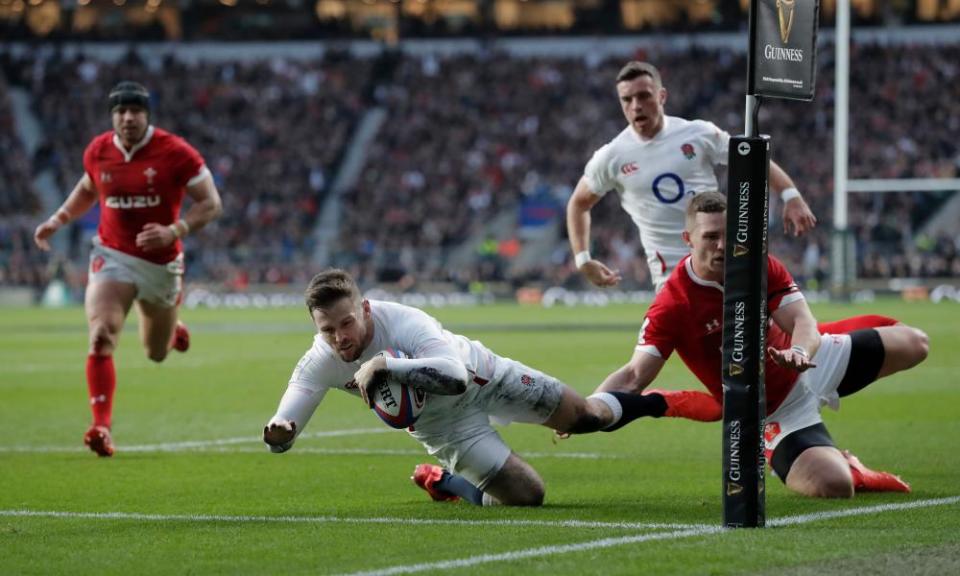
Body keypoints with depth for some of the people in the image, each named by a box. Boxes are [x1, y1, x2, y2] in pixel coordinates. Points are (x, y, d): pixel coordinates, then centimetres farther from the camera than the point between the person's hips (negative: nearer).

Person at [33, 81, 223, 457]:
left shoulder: (175, 153, -15)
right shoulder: (98, 152, -4)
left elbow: (210, 203, -11)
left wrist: (174, 232, -26)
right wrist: (59, 220, 7)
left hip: (161, 263, -1)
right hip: (112, 257, 1)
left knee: (156, 353, 16)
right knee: (101, 335, -24)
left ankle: (171, 328, 55)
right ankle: (102, 427, -23)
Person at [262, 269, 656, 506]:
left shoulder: (402, 322, -38)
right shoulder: (320, 364, -26)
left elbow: (455, 377, -53)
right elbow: (281, 438, -24)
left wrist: (385, 364, -60)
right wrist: (277, 433, -49)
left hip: (482, 377, -2)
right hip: (443, 425, 2)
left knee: (583, 418, 6)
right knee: (527, 497, -10)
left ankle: (624, 406, 43)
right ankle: (443, 482, 19)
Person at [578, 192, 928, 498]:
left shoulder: (763, 268, -11)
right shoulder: (672, 306, -24)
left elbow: (803, 321, -20)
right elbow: (635, 376, -28)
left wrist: (799, 351, -45)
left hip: (811, 364, 6)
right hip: (778, 413, -6)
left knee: (913, 344, 10)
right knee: (832, 487, -31)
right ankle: (847, 469, 12)